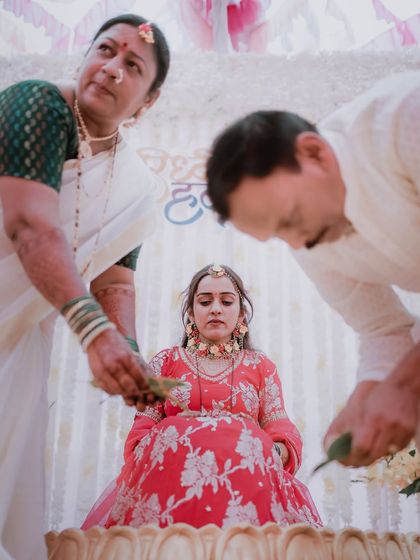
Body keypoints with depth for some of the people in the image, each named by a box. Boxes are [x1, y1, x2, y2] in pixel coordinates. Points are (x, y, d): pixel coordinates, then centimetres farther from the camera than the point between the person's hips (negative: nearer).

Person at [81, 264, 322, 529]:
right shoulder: (166, 361, 18)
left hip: (246, 477, 1)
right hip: (170, 473, 0)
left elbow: (281, 432, 11)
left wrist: (268, 455, -15)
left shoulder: (261, 366, 20)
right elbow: (141, 431, 10)